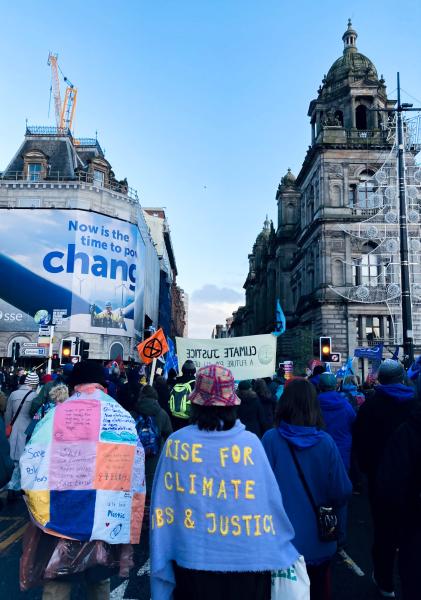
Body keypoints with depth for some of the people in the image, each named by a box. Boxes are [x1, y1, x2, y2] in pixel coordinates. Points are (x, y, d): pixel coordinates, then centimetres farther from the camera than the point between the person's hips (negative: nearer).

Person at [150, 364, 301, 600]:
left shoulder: (176, 442, -12)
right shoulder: (250, 442, -14)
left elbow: (162, 503, -7)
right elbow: (270, 500, -7)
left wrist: (162, 563, 7)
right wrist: (282, 550, 10)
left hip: (191, 560, 0)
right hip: (245, 561, 0)